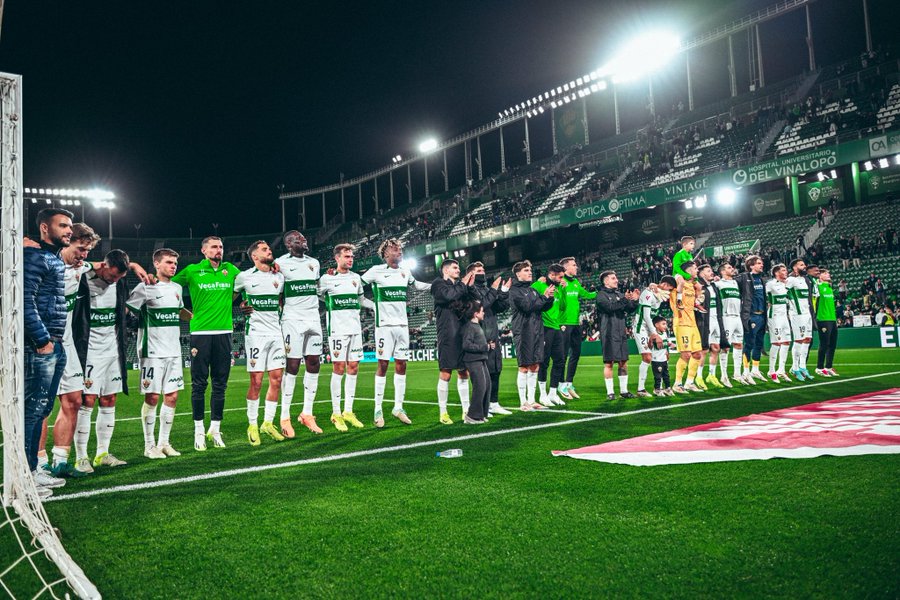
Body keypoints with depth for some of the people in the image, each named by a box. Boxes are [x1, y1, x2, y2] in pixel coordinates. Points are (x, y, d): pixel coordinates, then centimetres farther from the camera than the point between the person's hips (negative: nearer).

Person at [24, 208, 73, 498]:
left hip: (55, 346, 10)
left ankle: (33, 470, 24)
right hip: (40, 346, -10)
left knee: (41, 409, 15)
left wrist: (56, 340, 15)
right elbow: (25, 300, -18)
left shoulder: (57, 259, 20)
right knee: (32, 409, -6)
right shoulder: (35, 256, -9)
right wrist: (42, 339, -18)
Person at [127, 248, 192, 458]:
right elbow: (125, 309, -6)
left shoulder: (177, 288, 14)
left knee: (172, 396, 6)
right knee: (152, 397, -2)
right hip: (152, 352, -6)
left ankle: (164, 442, 17)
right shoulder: (146, 287, -6)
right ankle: (149, 445, 9)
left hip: (174, 351, 6)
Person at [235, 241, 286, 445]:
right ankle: (252, 425, 9)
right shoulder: (244, 277, -2)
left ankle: (268, 422, 14)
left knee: (276, 380, 3)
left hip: (276, 332, 5)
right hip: (256, 333, -5)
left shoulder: (279, 277, 12)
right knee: (256, 382, -3)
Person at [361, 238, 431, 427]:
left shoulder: (405, 271, 11)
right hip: (384, 324, -5)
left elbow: (416, 285, 29)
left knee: (401, 365, 5)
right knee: (383, 365, -4)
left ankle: (398, 407, 13)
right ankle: (378, 410, 1)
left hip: (402, 324, 5)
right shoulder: (376, 271, -5)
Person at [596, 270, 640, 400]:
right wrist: (624, 300, -29)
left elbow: (630, 309, 12)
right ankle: (610, 392, 2)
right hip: (608, 334, -6)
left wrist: (634, 301, -6)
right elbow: (610, 307, -20)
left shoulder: (619, 294, 16)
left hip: (621, 332, 6)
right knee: (609, 363, -3)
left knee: (623, 362, 8)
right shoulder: (601, 295, -3)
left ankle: (623, 390, 16)